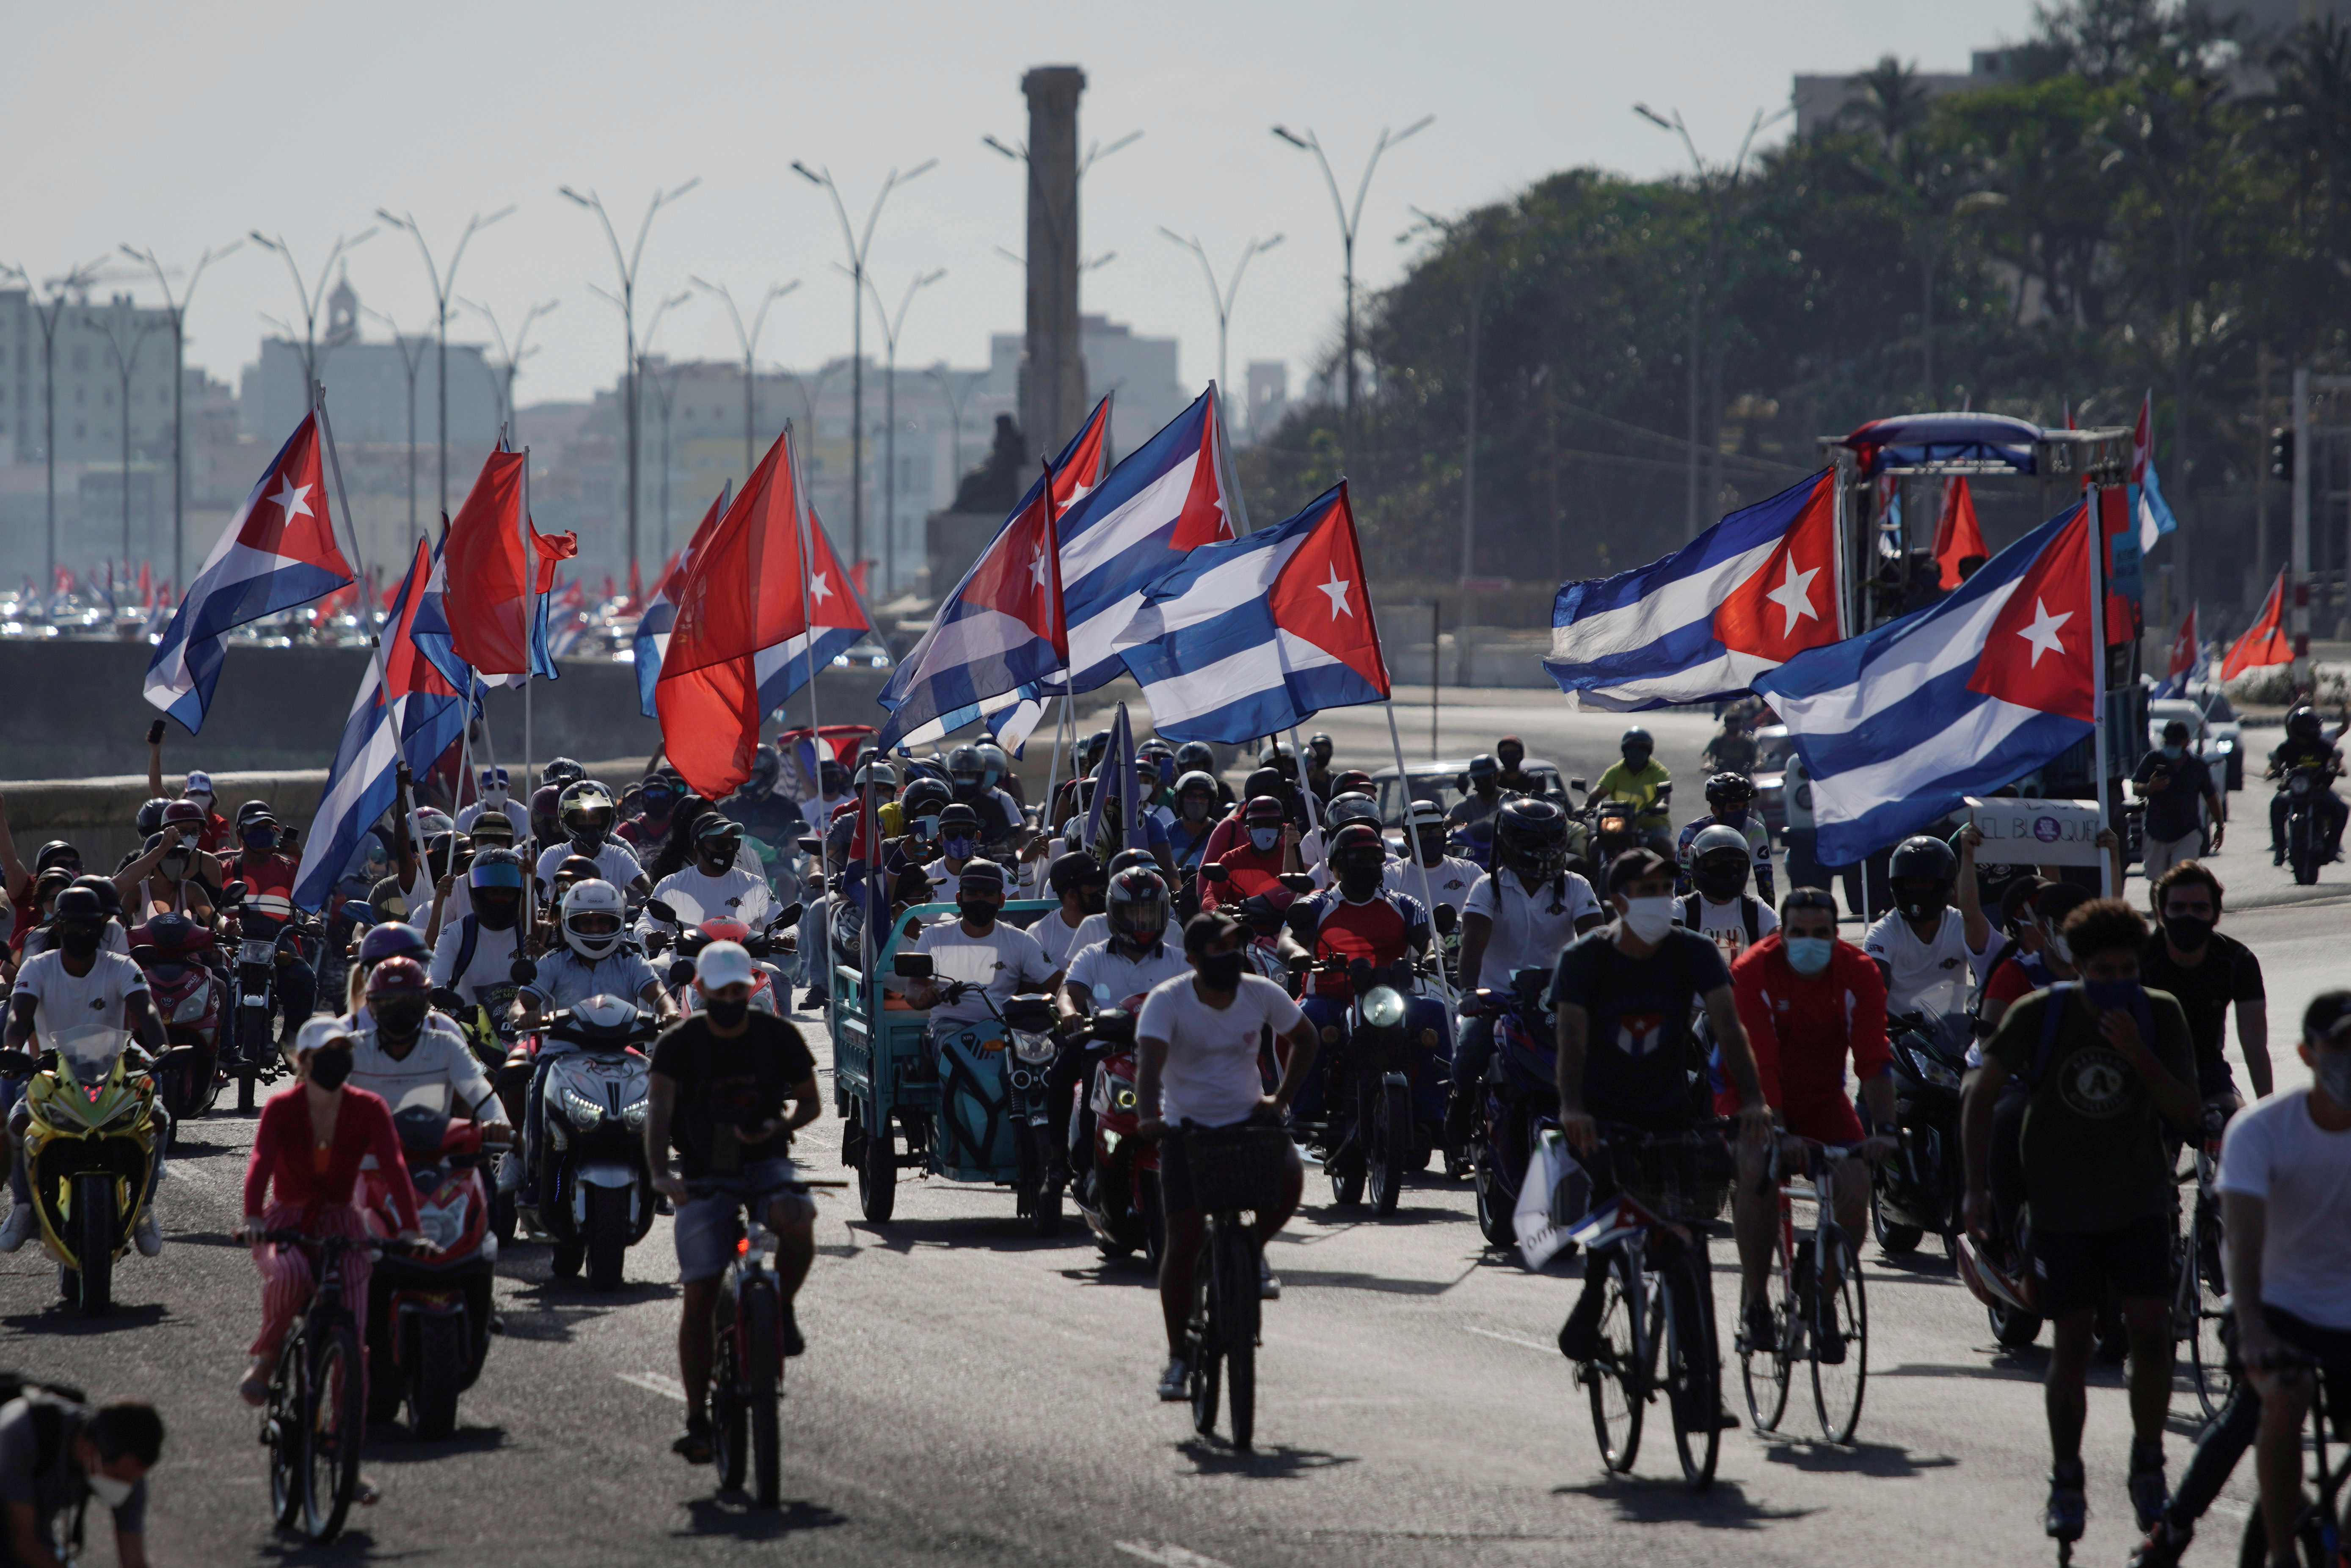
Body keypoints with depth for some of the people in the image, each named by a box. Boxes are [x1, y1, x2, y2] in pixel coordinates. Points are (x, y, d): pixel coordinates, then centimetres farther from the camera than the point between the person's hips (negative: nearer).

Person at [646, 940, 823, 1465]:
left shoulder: (777, 1037, -2)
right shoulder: (679, 1045, -8)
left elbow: (811, 1101, 8)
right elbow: (659, 1107, -20)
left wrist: (780, 1128, -15)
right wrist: (659, 1171, -38)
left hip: (766, 1164, 1)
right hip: (704, 1177, -1)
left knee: (797, 1222, -34)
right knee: (698, 1298, -6)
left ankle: (783, 1309, -5)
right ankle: (697, 1419, 2)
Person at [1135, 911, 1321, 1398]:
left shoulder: (1261, 994, -6)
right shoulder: (1167, 1002, -15)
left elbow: (1303, 1038, 13)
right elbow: (1150, 1062, -31)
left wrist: (1281, 1100, 2)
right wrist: (1148, 1117, -49)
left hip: (1248, 1119, 2)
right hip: (1187, 1126, -2)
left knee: (1289, 1177, -29)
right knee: (1184, 1238, -11)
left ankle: (1253, 1251, 4)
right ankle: (1177, 1356, 4)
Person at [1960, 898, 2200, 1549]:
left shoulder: (2159, 1016, -7)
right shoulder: (2040, 1016, -10)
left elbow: (2186, 1112, -11)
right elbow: (1980, 1093, -1)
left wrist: (2136, 1053, -25)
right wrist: (1978, 1188, -6)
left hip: (2138, 1203, 0)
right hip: (2061, 1207, 0)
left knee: (2151, 1331, -12)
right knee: (2071, 1343, 1)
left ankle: (2148, 1465, 8)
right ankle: (2066, 1484, 15)